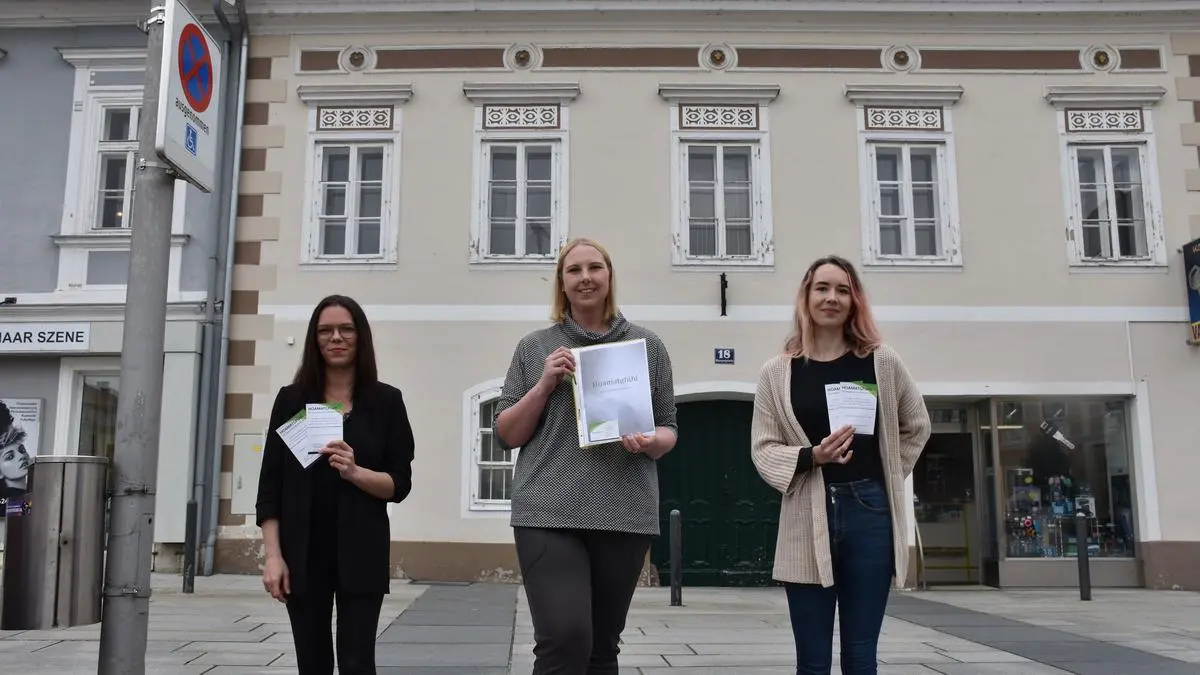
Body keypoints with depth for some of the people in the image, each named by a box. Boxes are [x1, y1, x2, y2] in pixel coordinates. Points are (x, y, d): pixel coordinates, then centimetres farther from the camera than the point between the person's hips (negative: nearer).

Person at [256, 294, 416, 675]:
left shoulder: (385, 401, 1)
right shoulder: (291, 399, 4)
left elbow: (400, 484, -1)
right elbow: (270, 484, 3)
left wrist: (355, 473, -19)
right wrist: (273, 555, -5)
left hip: (361, 553, -1)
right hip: (303, 553, 2)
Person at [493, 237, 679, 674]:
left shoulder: (648, 346, 10)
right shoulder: (534, 348, 8)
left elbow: (668, 428, 13)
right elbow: (505, 435, 8)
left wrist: (651, 443, -9)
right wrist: (545, 385, -7)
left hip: (625, 514, 2)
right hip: (549, 513, -2)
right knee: (563, 640, -16)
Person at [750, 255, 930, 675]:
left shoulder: (882, 363, 5)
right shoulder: (777, 373, 2)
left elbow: (916, 427, 19)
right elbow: (763, 449, 2)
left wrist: (887, 475, 10)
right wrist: (812, 456, -15)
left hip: (869, 512, 1)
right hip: (807, 519, 0)